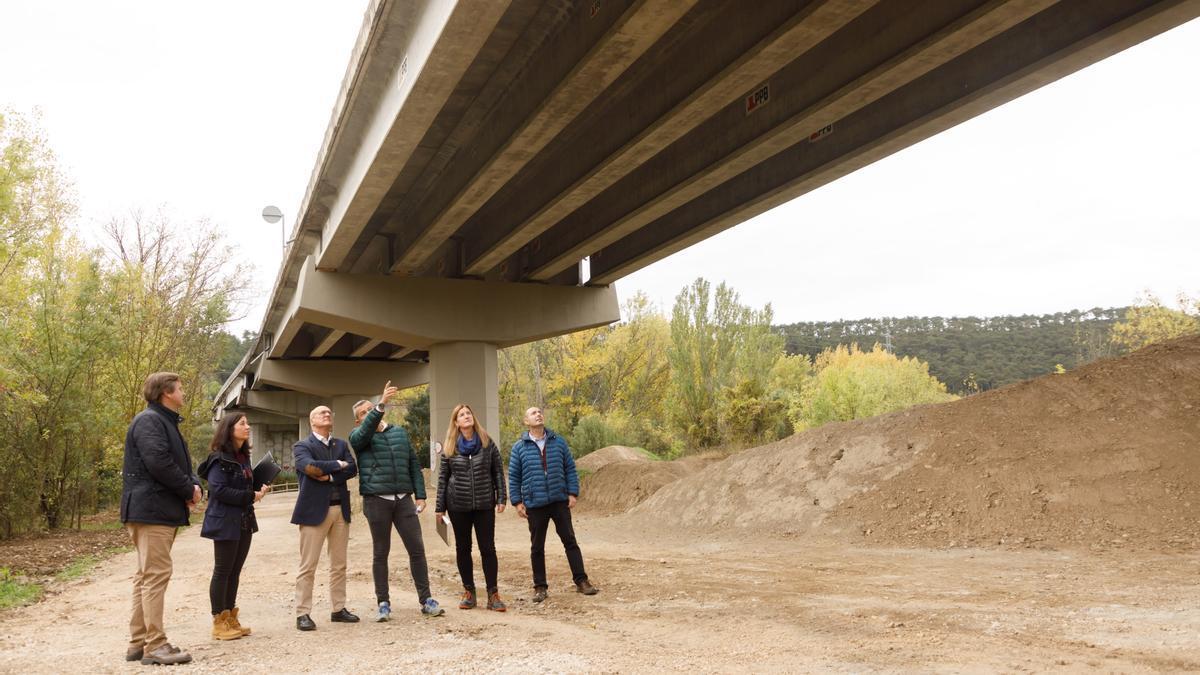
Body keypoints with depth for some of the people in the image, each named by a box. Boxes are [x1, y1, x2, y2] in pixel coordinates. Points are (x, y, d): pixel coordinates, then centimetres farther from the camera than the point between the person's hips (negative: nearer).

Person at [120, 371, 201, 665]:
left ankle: (138, 643, 19)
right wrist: (189, 489, -12)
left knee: (147, 575, 12)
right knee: (156, 575, -10)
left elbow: (182, 463, 20)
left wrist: (194, 485, -1)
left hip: (163, 509, 11)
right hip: (151, 509, -11)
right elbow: (159, 463, -23)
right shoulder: (149, 421, -12)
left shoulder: (166, 422, 21)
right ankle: (155, 646, -7)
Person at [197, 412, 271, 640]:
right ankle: (219, 623, 8)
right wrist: (251, 497, -18)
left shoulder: (243, 457, 12)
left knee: (235, 571, 12)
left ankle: (231, 619, 20)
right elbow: (218, 489, -21)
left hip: (244, 521, 8)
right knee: (222, 571, 0)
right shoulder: (219, 458, -13)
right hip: (225, 521, -8)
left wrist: (260, 488, -1)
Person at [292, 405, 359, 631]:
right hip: (314, 510, -5)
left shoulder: (341, 444, 15)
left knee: (339, 565, 10)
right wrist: (337, 465, -9)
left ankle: (339, 609, 18)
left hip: (340, 510, 5)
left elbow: (352, 468, 0)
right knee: (308, 566, -2)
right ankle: (303, 613, 4)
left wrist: (329, 476, -13)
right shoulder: (302, 446, 1)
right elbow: (308, 466, -20)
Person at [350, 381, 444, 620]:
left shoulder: (400, 433, 15)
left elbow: (414, 465, 14)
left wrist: (420, 495, 6)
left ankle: (426, 600, 9)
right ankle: (383, 603, 16)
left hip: (404, 499, 3)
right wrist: (382, 403, -33)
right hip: (376, 500, -3)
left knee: (417, 549, 1)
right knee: (380, 553, 6)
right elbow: (367, 430, -21)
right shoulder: (358, 437, 4)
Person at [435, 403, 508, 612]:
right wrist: (440, 506, 3)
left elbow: (498, 471, 4)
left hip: (484, 504, -1)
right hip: (458, 506, 1)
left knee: (488, 548, -1)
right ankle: (468, 592, 20)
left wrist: (501, 498, -2)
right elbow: (443, 477, 5)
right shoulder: (449, 448, 2)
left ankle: (493, 594, 5)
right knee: (463, 548, 9)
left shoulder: (487, 443, 1)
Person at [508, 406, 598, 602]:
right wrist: (517, 502, -2)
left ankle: (581, 581, 10)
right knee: (537, 547, 7)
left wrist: (573, 493, 0)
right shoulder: (519, 447, 1)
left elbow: (570, 469, 7)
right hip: (534, 505, -1)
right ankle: (540, 586, 17)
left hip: (560, 501, 1)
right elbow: (513, 477, 3)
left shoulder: (558, 442, 5)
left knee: (570, 541, 3)